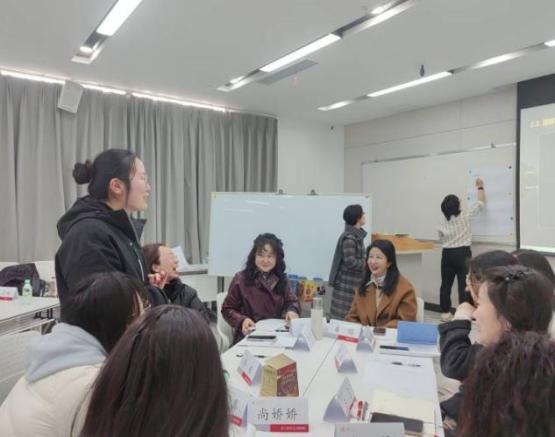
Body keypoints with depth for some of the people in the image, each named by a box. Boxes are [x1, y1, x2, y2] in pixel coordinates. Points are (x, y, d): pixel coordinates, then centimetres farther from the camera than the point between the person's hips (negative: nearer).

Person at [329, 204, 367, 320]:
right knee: (343, 316, -3)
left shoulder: (357, 235, 11)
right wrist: (367, 262, -11)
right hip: (347, 284, -9)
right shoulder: (349, 238, -18)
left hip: (354, 282, 9)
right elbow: (350, 262, -22)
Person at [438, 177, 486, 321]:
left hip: (447, 254, 4)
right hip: (462, 253, -4)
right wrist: (480, 187, 16)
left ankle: (445, 313, 17)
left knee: (446, 283, 10)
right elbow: (481, 202, 3)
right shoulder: (465, 216, -6)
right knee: (463, 284, -1)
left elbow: (442, 241, 5)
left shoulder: (442, 225, 3)